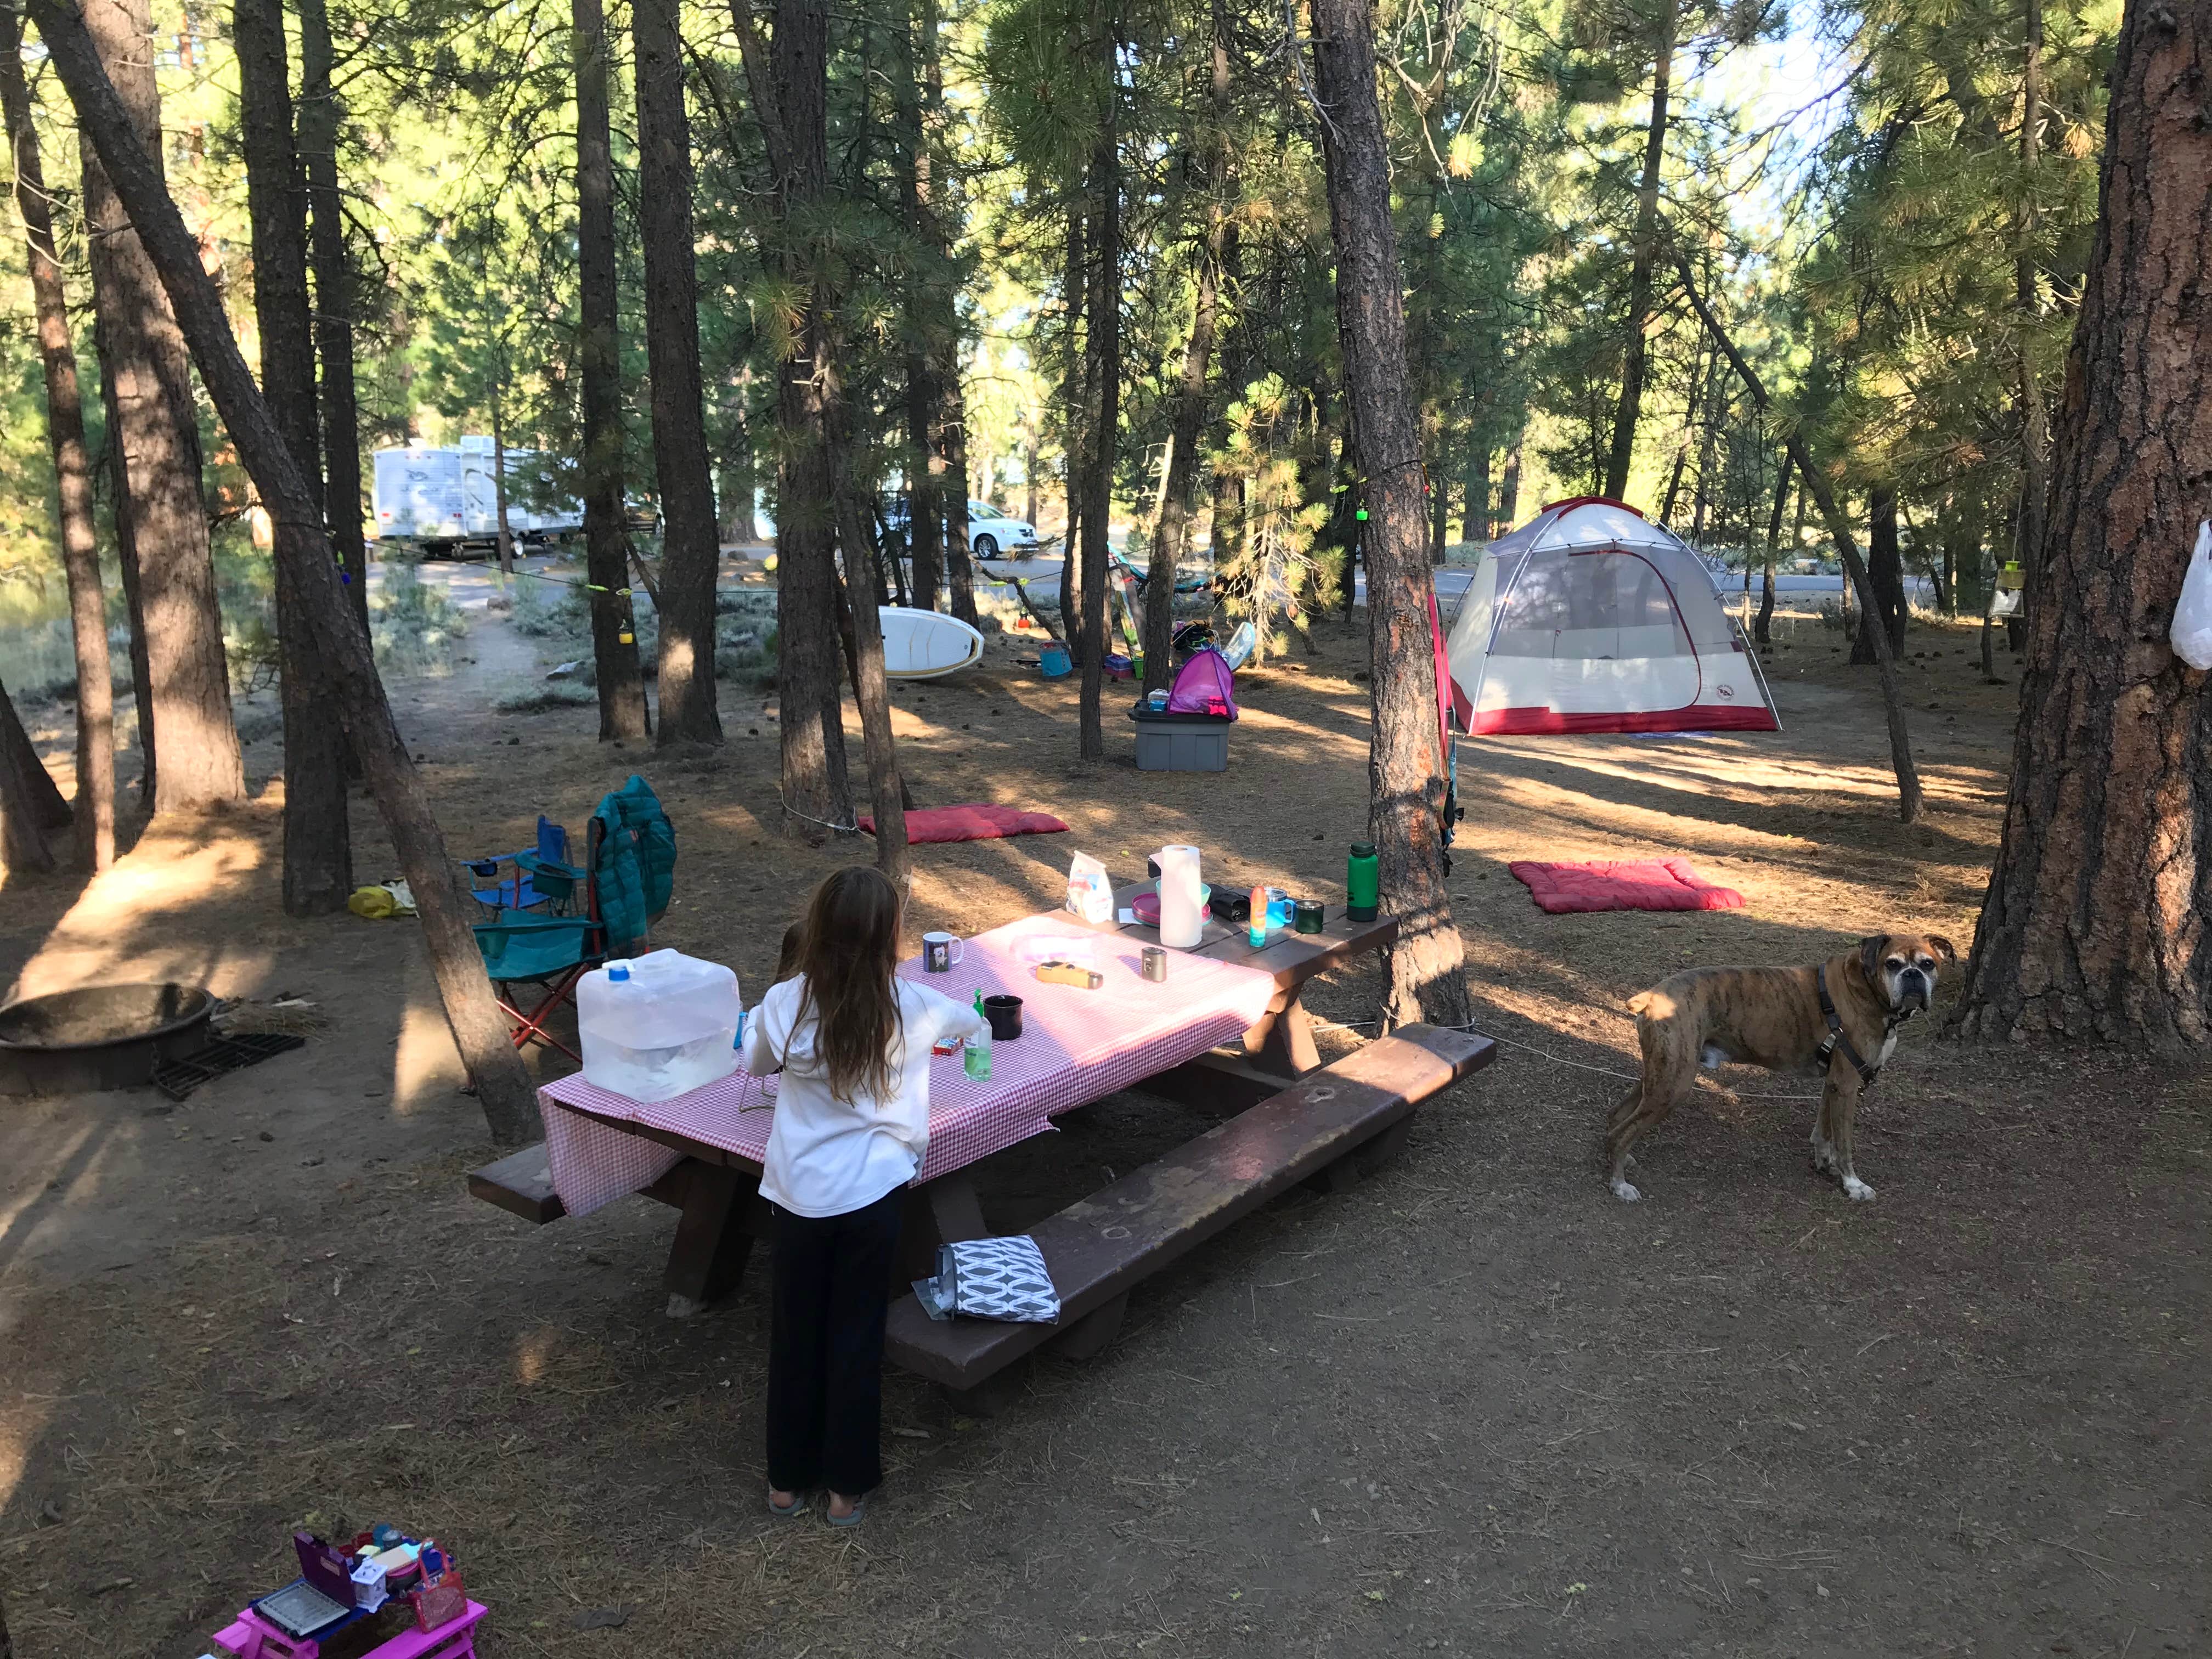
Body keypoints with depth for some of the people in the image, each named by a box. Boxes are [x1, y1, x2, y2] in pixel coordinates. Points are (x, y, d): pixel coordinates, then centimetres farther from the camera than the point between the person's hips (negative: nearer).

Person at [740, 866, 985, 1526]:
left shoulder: (785, 1005, -10)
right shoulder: (911, 1007, -10)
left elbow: (755, 1064, 13)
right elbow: (970, 1020, 13)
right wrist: (969, 1021, 35)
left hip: (800, 1192, 1)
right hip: (872, 1192, -1)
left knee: (795, 1334, 17)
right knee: (856, 1337, 13)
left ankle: (787, 1480, 32)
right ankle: (847, 1486, 25)